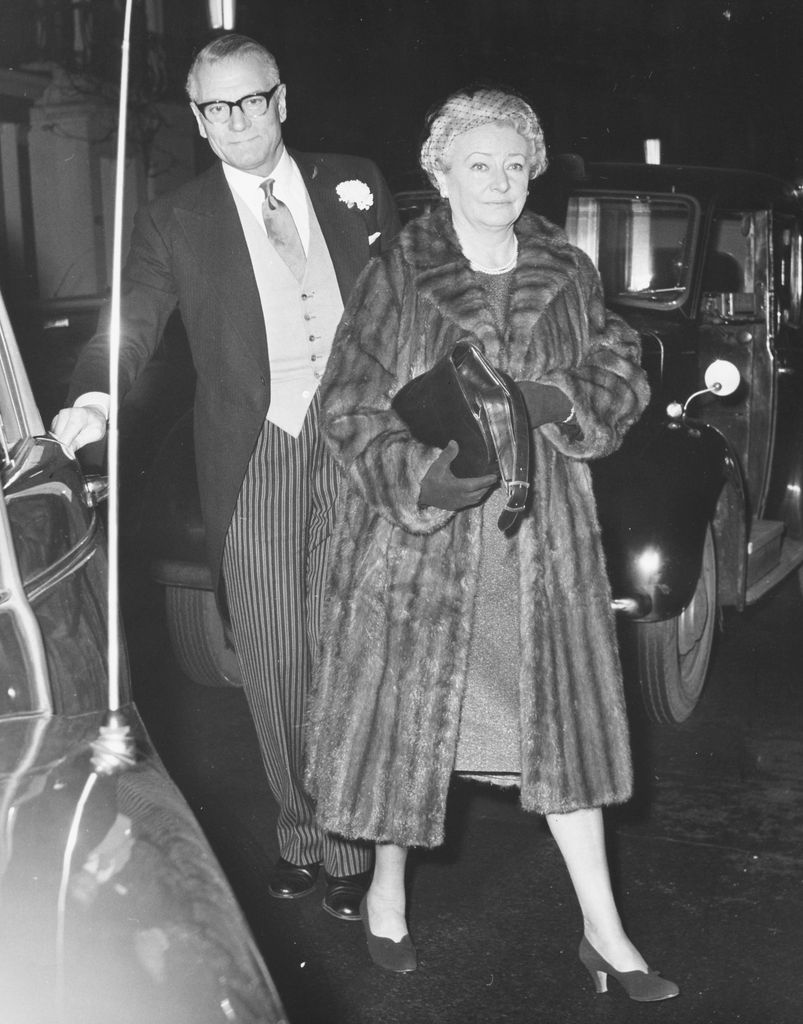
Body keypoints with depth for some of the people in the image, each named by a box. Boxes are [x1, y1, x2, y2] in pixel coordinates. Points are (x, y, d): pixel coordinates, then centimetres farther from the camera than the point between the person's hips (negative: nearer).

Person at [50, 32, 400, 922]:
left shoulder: (353, 184, 11)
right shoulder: (176, 223, 6)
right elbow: (134, 321, -6)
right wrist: (93, 398, -26)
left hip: (359, 448, 0)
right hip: (255, 460, 0)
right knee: (274, 664, 6)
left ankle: (353, 841, 16)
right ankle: (299, 835, 23)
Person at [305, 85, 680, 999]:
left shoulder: (567, 274, 5)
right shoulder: (395, 279, -5)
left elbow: (623, 376, 7)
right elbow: (348, 410, -7)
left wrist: (559, 400, -15)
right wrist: (426, 479, -23)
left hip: (541, 540, 3)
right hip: (416, 530, -3)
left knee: (561, 718, 6)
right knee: (405, 711, 7)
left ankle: (603, 933, 18)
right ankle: (386, 891, 32)